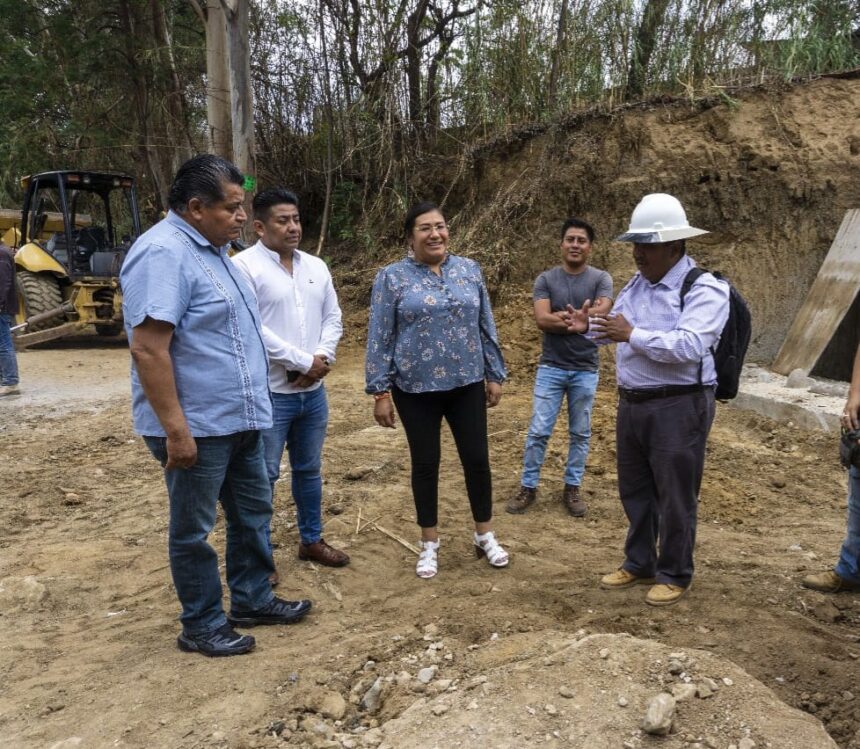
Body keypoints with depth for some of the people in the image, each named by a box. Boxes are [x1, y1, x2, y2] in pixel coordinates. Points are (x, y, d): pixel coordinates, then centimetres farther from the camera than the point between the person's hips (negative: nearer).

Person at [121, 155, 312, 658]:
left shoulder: (210, 249, 12)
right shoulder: (163, 254, -20)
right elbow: (148, 349, -26)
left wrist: (252, 404, 22)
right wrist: (175, 429, -26)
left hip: (239, 419, 10)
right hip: (197, 426, -10)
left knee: (253, 512, 19)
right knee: (194, 530, 7)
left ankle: (253, 600, 35)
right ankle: (202, 626, 22)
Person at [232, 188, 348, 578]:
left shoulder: (316, 267, 10)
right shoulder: (244, 265, -11)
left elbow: (333, 318, 11)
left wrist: (322, 359, -8)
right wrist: (303, 361, -16)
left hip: (313, 391, 7)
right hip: (268, 393, -6)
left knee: (309, 469, 18)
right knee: (263, 476, 4)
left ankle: (311, 540, 34)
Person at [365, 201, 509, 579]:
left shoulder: (469, 270, 4)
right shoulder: (392, 277, -5)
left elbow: (486, 328, 9)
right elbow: (380, 339, -5)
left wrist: (495, 375, 8)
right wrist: (380, 392, -8)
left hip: (467, 385, 3)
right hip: (416, 389, -2)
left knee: (477, 459, 8)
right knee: (425, 464, 9)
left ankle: (484, 535, 27)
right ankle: (429, 543, 25)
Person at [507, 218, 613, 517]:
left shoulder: (601, 279, -1)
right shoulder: (545, 279, -1)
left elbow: (601, 314, -18)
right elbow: (542, 320, -14)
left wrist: (560, 317, -15)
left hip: (585, 370, 1)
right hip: (551, 368, 0)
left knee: (580, 433, 10)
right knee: (538, 431, 2)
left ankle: (572, 488, 23)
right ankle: (528, 486, 15)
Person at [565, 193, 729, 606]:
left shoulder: (704, 289, -14)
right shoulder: (637, 284, 10)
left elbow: (690, 346, -27)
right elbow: (617, 330, 16)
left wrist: (632, 335, -27)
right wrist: (589, 327, -5)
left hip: (678, 407, -7)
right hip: (631, 403, 8)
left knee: (674, 495, 7)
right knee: (634, 490, 18)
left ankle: (674, 575, 25)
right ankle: (639, 564, 36)